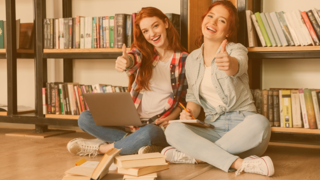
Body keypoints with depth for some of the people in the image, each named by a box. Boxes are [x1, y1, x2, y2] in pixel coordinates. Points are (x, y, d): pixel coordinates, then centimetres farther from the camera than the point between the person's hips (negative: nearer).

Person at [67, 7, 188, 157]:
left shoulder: (184, 59, -1)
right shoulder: (143, 52, 6)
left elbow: (186, 98, 6)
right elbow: (133, 58, -20)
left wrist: (171, 118, -12)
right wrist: (125, 61, -45)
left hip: (158, 126, -3)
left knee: (147, 133, -39)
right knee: (85, 118, -14)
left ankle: (101, 148, -12)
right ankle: (139, 144, -16)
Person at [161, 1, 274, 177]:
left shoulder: (236, 50, -2)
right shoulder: (192, 59, 11)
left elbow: (238, 66, -28)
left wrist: (230, 64, -54)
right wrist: (190, 112, -5)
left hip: (241, 125, -3)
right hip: (213, 127, 3)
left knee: (259, 123, -37)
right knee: (173, 130, -25)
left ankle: (197, 154, -24)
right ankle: (239, 163, -34)